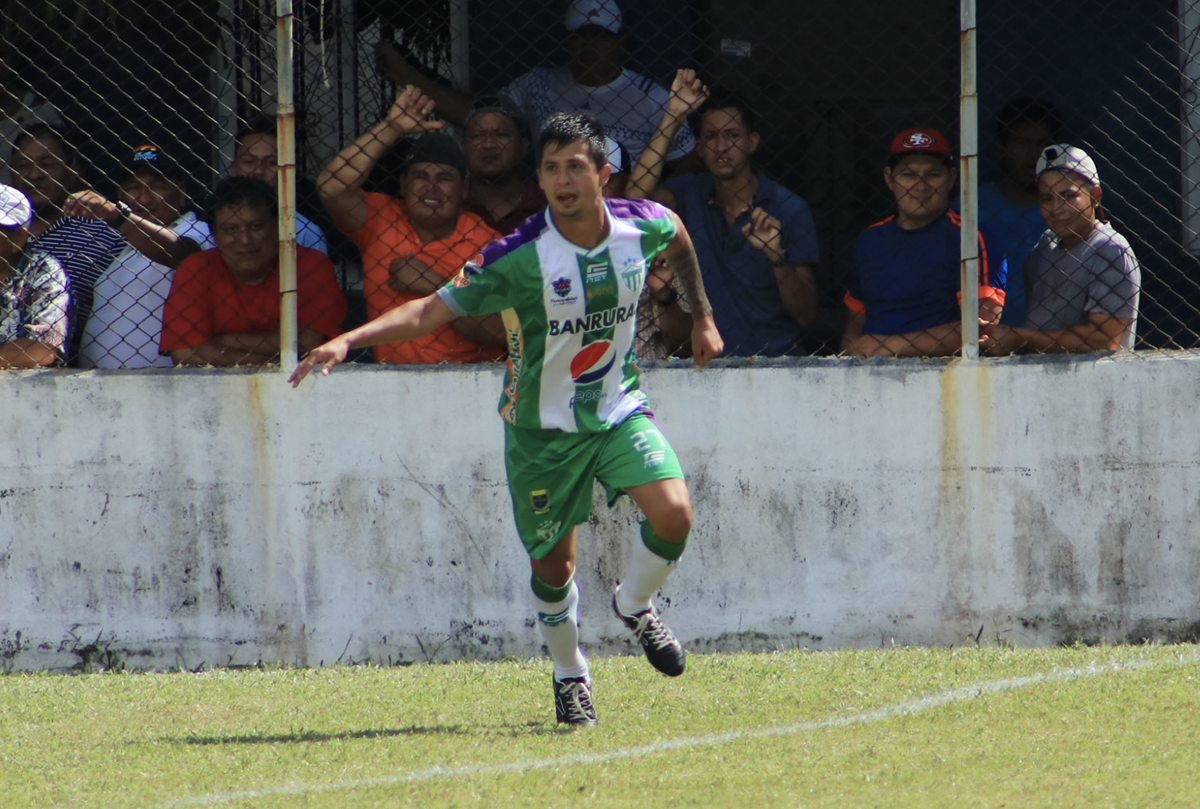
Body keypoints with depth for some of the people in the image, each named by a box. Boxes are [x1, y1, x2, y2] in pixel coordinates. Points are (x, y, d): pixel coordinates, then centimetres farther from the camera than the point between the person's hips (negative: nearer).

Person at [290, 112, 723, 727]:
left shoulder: (643, 227, -12)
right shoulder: (521, 257, -25)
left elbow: (679, 238, 14)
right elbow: (432, 311, -25)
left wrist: (702, 317, 23)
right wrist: (347, 341, -37)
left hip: (619, 409, 2)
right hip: (543, 426, -2)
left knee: (672, 514, -19)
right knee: (553, 563, 6)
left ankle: (635, 606, 13)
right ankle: (569, 676, 34)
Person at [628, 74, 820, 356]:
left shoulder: (790, 211, -2)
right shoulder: (690, 193, 6)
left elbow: (807, 314, -4)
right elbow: (637, 198, -16)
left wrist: (776, 256, -22)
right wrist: (672, 119, -15)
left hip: (778, 359, -3)